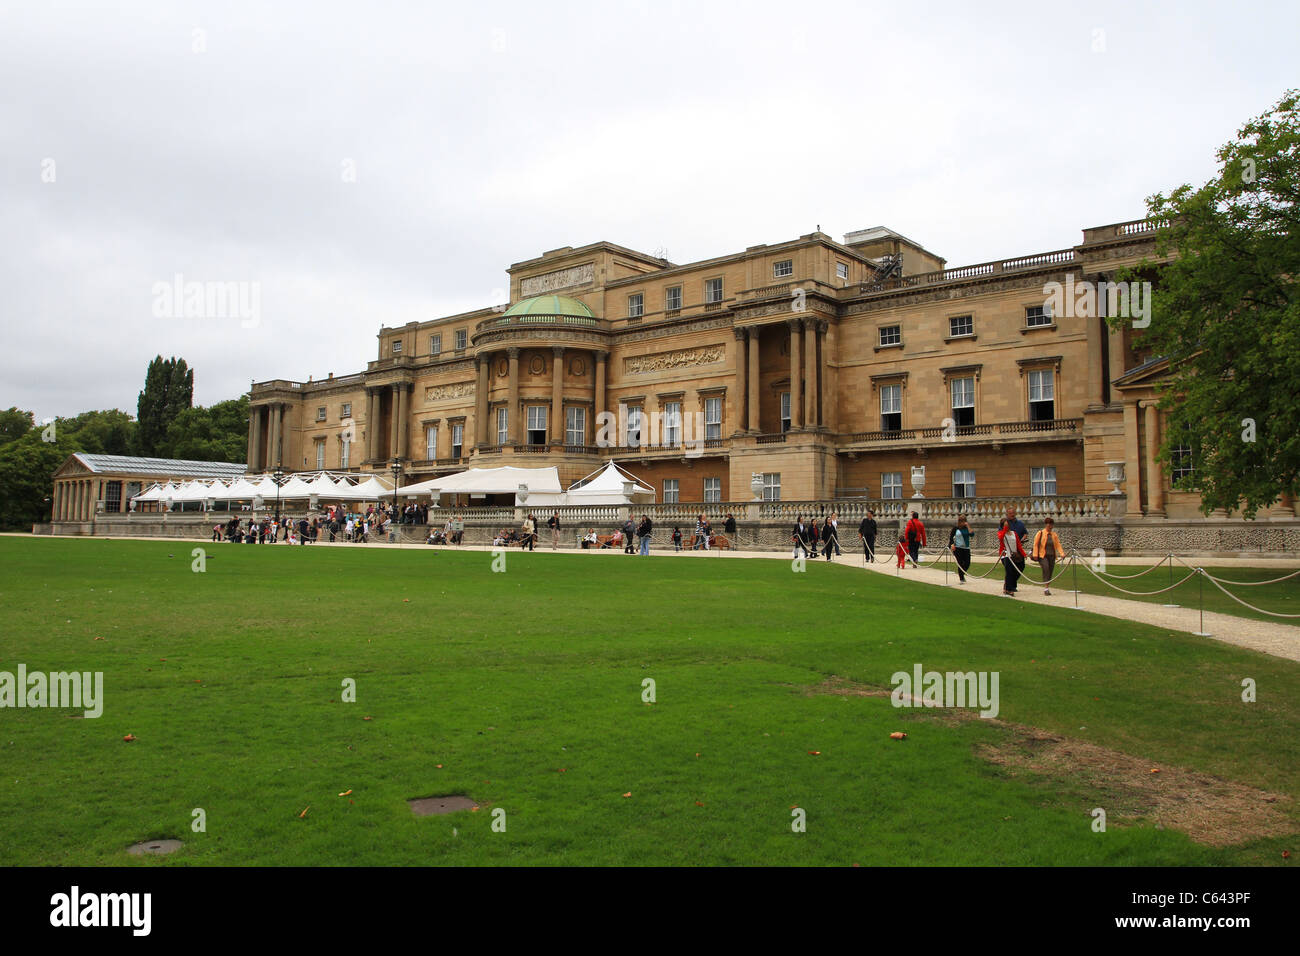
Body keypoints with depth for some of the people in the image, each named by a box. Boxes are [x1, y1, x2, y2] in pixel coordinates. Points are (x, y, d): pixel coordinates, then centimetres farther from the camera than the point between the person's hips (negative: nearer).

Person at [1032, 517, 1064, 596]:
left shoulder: (1054, 534, 12)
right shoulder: (1040, 533, -1)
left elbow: (1058, 545, 9)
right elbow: (1035, 544, -3)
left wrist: (1062, 554, -5)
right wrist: (1035, 555, -10)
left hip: (1052, 556, 5)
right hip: (1043, 556, -5)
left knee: (1050, 572, 5)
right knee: (1046, 569, -22)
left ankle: (1047, 588, 16)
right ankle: (1046, 588, -24)